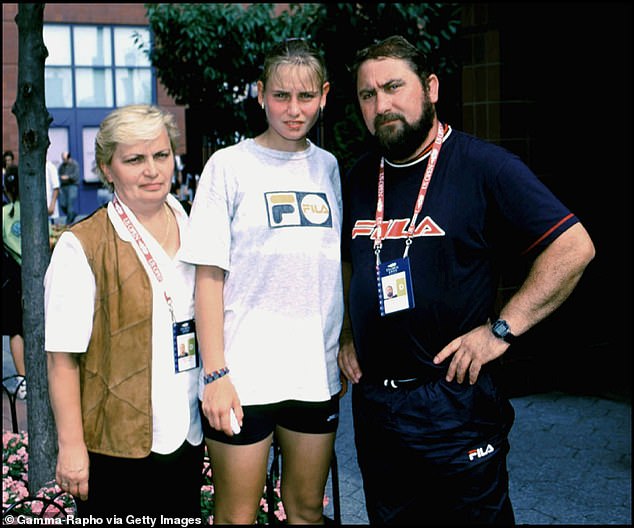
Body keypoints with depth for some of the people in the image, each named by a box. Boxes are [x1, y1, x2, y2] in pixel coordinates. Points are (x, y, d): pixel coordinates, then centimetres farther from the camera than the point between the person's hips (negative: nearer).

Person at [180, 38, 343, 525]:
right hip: (243, 375, -4)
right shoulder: (230, 166, -3)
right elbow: (209, 276, -6)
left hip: (318, 372, 4)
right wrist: (214, 373, -11)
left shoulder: (330, 168, 9)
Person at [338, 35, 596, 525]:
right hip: (373, 399, 6)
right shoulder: (357, 179, 7)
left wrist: (500, 329, -18)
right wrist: (348, 336, 11)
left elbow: (573, 247, -15)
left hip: (455, 400, -5)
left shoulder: (485, 166, -11)